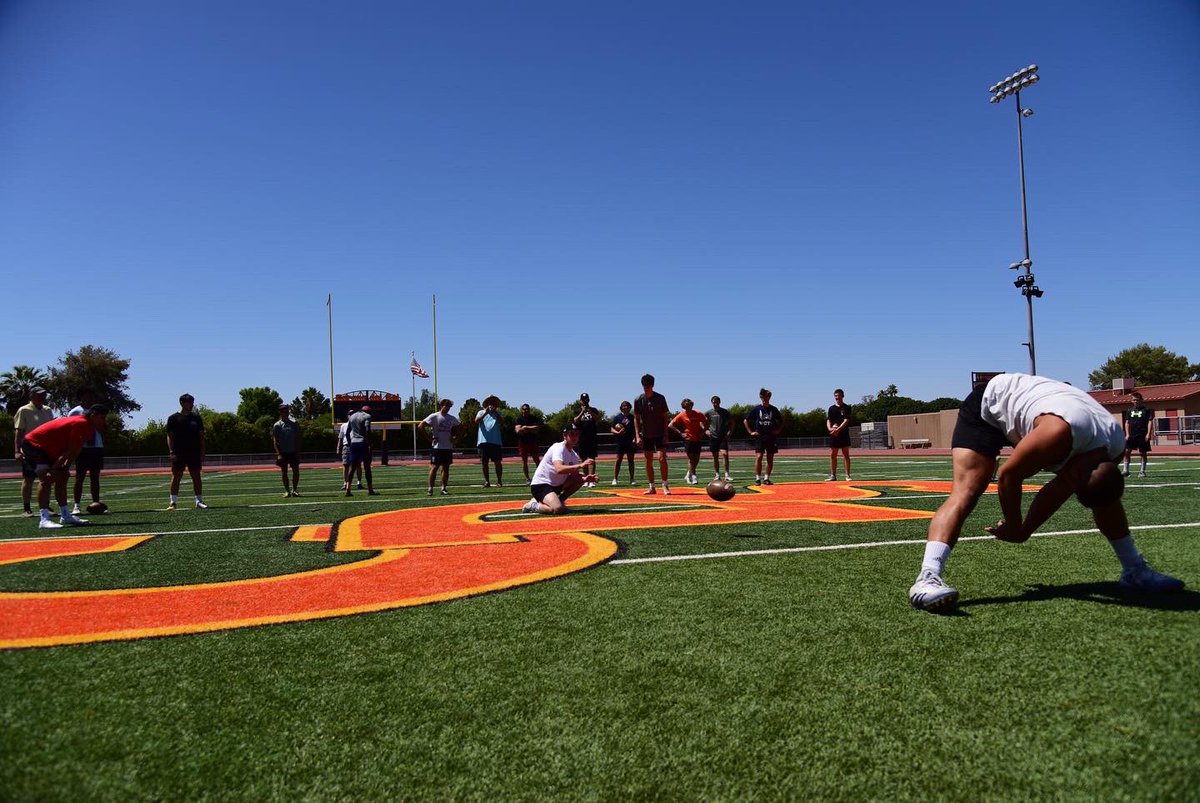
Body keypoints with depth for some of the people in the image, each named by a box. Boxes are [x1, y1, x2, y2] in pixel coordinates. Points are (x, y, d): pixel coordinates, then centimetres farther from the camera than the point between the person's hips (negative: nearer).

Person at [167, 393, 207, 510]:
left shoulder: (196, 417, 9)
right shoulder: (173, 418, 1)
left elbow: (201, 435, 11)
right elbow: (170, 436, -2)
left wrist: (202, 452, 4)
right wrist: (171, 452, -12)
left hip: (194, 452, 3)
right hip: (178, 453, -3)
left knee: (197, 477, 3)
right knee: (176, 477, 1)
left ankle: (199, 501, 8)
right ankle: (173, 502, 6)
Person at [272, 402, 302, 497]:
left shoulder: (294, 424, 7)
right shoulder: (277, 425, 0)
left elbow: (297, 439, 8)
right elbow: (275, 441, -3)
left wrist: (298, 452, 1)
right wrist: (278, 454, -12)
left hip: (293, 452, 2)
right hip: (282, 452, -1)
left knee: (296, 471, -1)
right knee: (284, 472, 3)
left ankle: (294, 489, 10)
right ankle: (287, 490, 10)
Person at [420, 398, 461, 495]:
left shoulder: (452, 419, 9)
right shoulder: (434, 416, -6)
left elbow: (456, 431, 21)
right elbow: (421, 426, -11)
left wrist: (454, 437, 1)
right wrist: (429, 437, -12)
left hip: (448, 447, 5)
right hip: (437, 446, -5)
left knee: (446, 468, 7)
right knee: (434, 467, -7)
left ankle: (444, 488, 14)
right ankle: (430, 488, -1)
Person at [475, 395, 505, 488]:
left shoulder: (498, 413, 13)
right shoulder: (482, 412, 11)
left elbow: (502, 423, -5)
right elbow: (476, 420, -8)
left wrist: (496, 412, -15)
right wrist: (485, 413, -20)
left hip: (496, 441, 0)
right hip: (484, 441, 0)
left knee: (497, 462, 0)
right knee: (484, 462, 3)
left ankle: (499, 480, 8)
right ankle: (487, 481, 11)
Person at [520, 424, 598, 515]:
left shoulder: (574, 455, 8)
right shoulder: (558, 448, -18)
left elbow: (573, 475, 3)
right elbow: (559, 469, -36)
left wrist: (585, 479, -19)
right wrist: (581, 465, -42)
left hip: (556, 485, 9)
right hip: (540, 485, -9)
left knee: (581, 478, 1)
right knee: (558, 509, -30)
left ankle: (559, 500, 7)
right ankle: (533, 505, -4)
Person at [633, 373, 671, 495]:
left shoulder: (660, 398, -5)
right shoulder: (638, 400, 0)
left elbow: (665, 417, -2)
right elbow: (636, 419, 3)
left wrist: (665, 434, -7)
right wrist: (637, 436, -5)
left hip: (660, 434, -2)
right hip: (646, 435, 2)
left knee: (662, 458, -12)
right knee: (648, 461, 6)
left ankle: (665, 485, -4)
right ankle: (652, 487, 13)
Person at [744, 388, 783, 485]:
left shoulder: (774, 409, 5)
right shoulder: (756, 409, 0)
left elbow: (781, 422, 18)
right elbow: (746, 421, 5)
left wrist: (778, 431, 5)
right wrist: (750, 432, -1)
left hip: (771, 437, 2)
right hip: (759, 437, -2)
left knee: (770, 459, 4)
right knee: (758, 457, -11)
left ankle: (766, 478, 14)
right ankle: (758, 478, -5)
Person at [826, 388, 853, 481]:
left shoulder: (846, 408, 1)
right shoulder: (831, 408, 13)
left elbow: (846, 421, -9)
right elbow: (828, 420, 8)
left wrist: (838, 429, -20)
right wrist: (830, 428, -13)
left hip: (844, 434, -4)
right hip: (833, 435, 4)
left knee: (846, 454, -3)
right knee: (832, 455, 4)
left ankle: (847, 475, -1)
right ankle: (833, 475, 10)